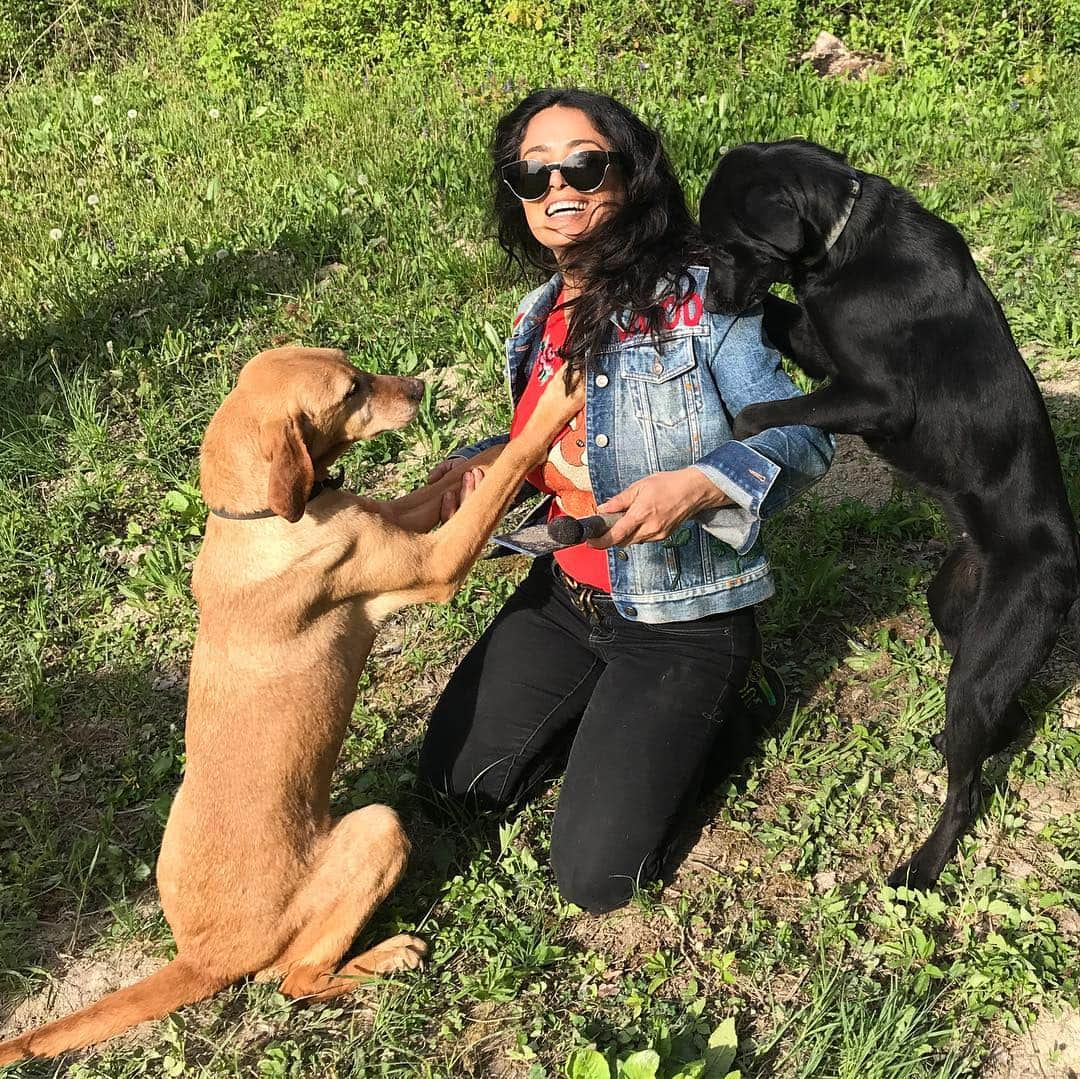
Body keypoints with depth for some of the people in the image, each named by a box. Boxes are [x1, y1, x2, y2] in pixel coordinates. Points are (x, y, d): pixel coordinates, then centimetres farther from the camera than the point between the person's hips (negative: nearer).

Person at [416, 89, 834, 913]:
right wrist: (482, 465, -7)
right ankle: (608, 707, 29)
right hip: (566, 592, 7)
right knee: (454, 778, 11)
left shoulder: (702, 298, -20)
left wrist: (698, 487, -38)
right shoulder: (542, 318, 1)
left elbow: (803, 440, -20)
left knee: (594, 876, -6)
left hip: (684, 620, -6)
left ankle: (701, 715, 18)